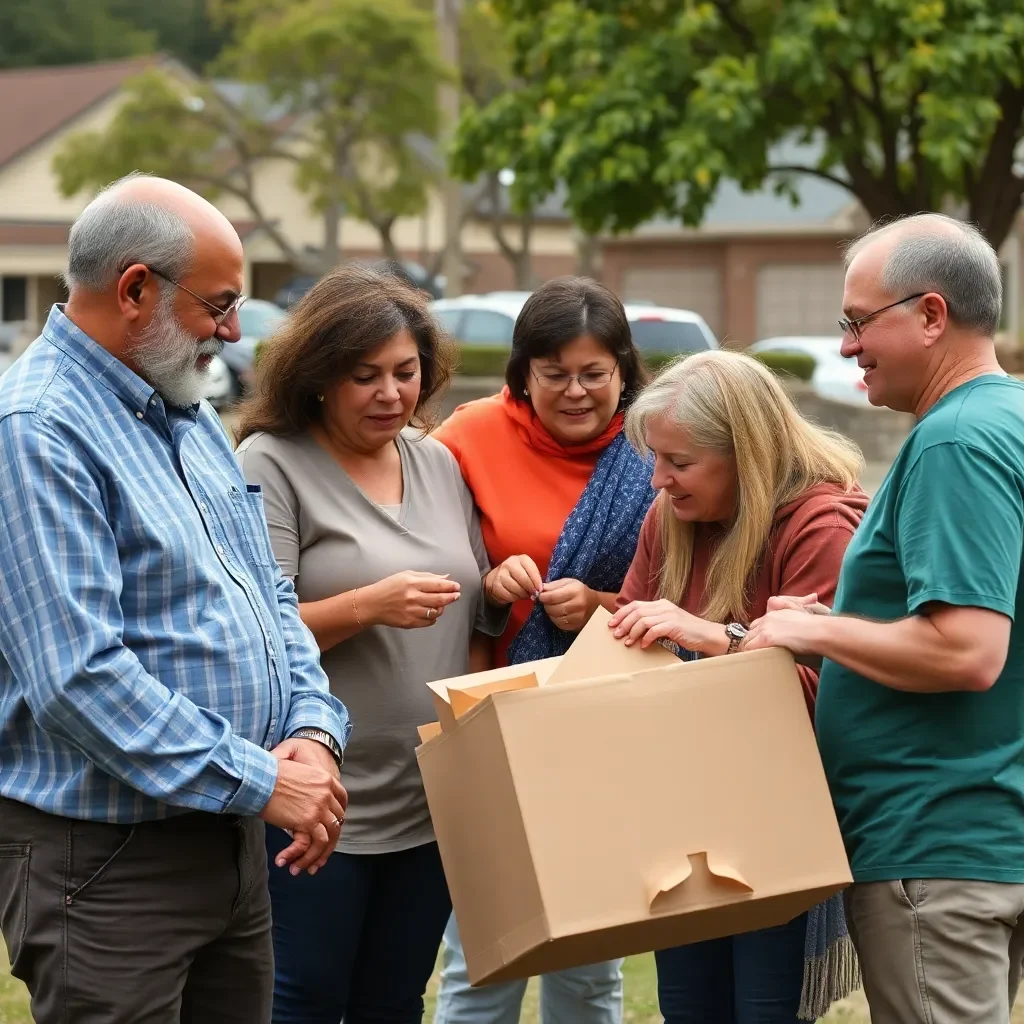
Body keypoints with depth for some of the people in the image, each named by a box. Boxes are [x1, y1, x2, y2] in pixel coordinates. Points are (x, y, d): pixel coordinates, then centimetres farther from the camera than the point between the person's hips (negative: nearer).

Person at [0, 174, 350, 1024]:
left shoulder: (192, 418, 13)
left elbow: (270, 596, 17)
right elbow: (81, 677, -25)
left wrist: (313, 729, -2)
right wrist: (261, 781, -21)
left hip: (232, 840, 9)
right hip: (107, 855, -9)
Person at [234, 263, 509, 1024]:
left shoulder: (437, 463, 11)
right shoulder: (272, 464, -7)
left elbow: (477, 612, 20)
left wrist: (504, 588, 0)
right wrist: (367, 606, -25)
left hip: (433, 804, 6)